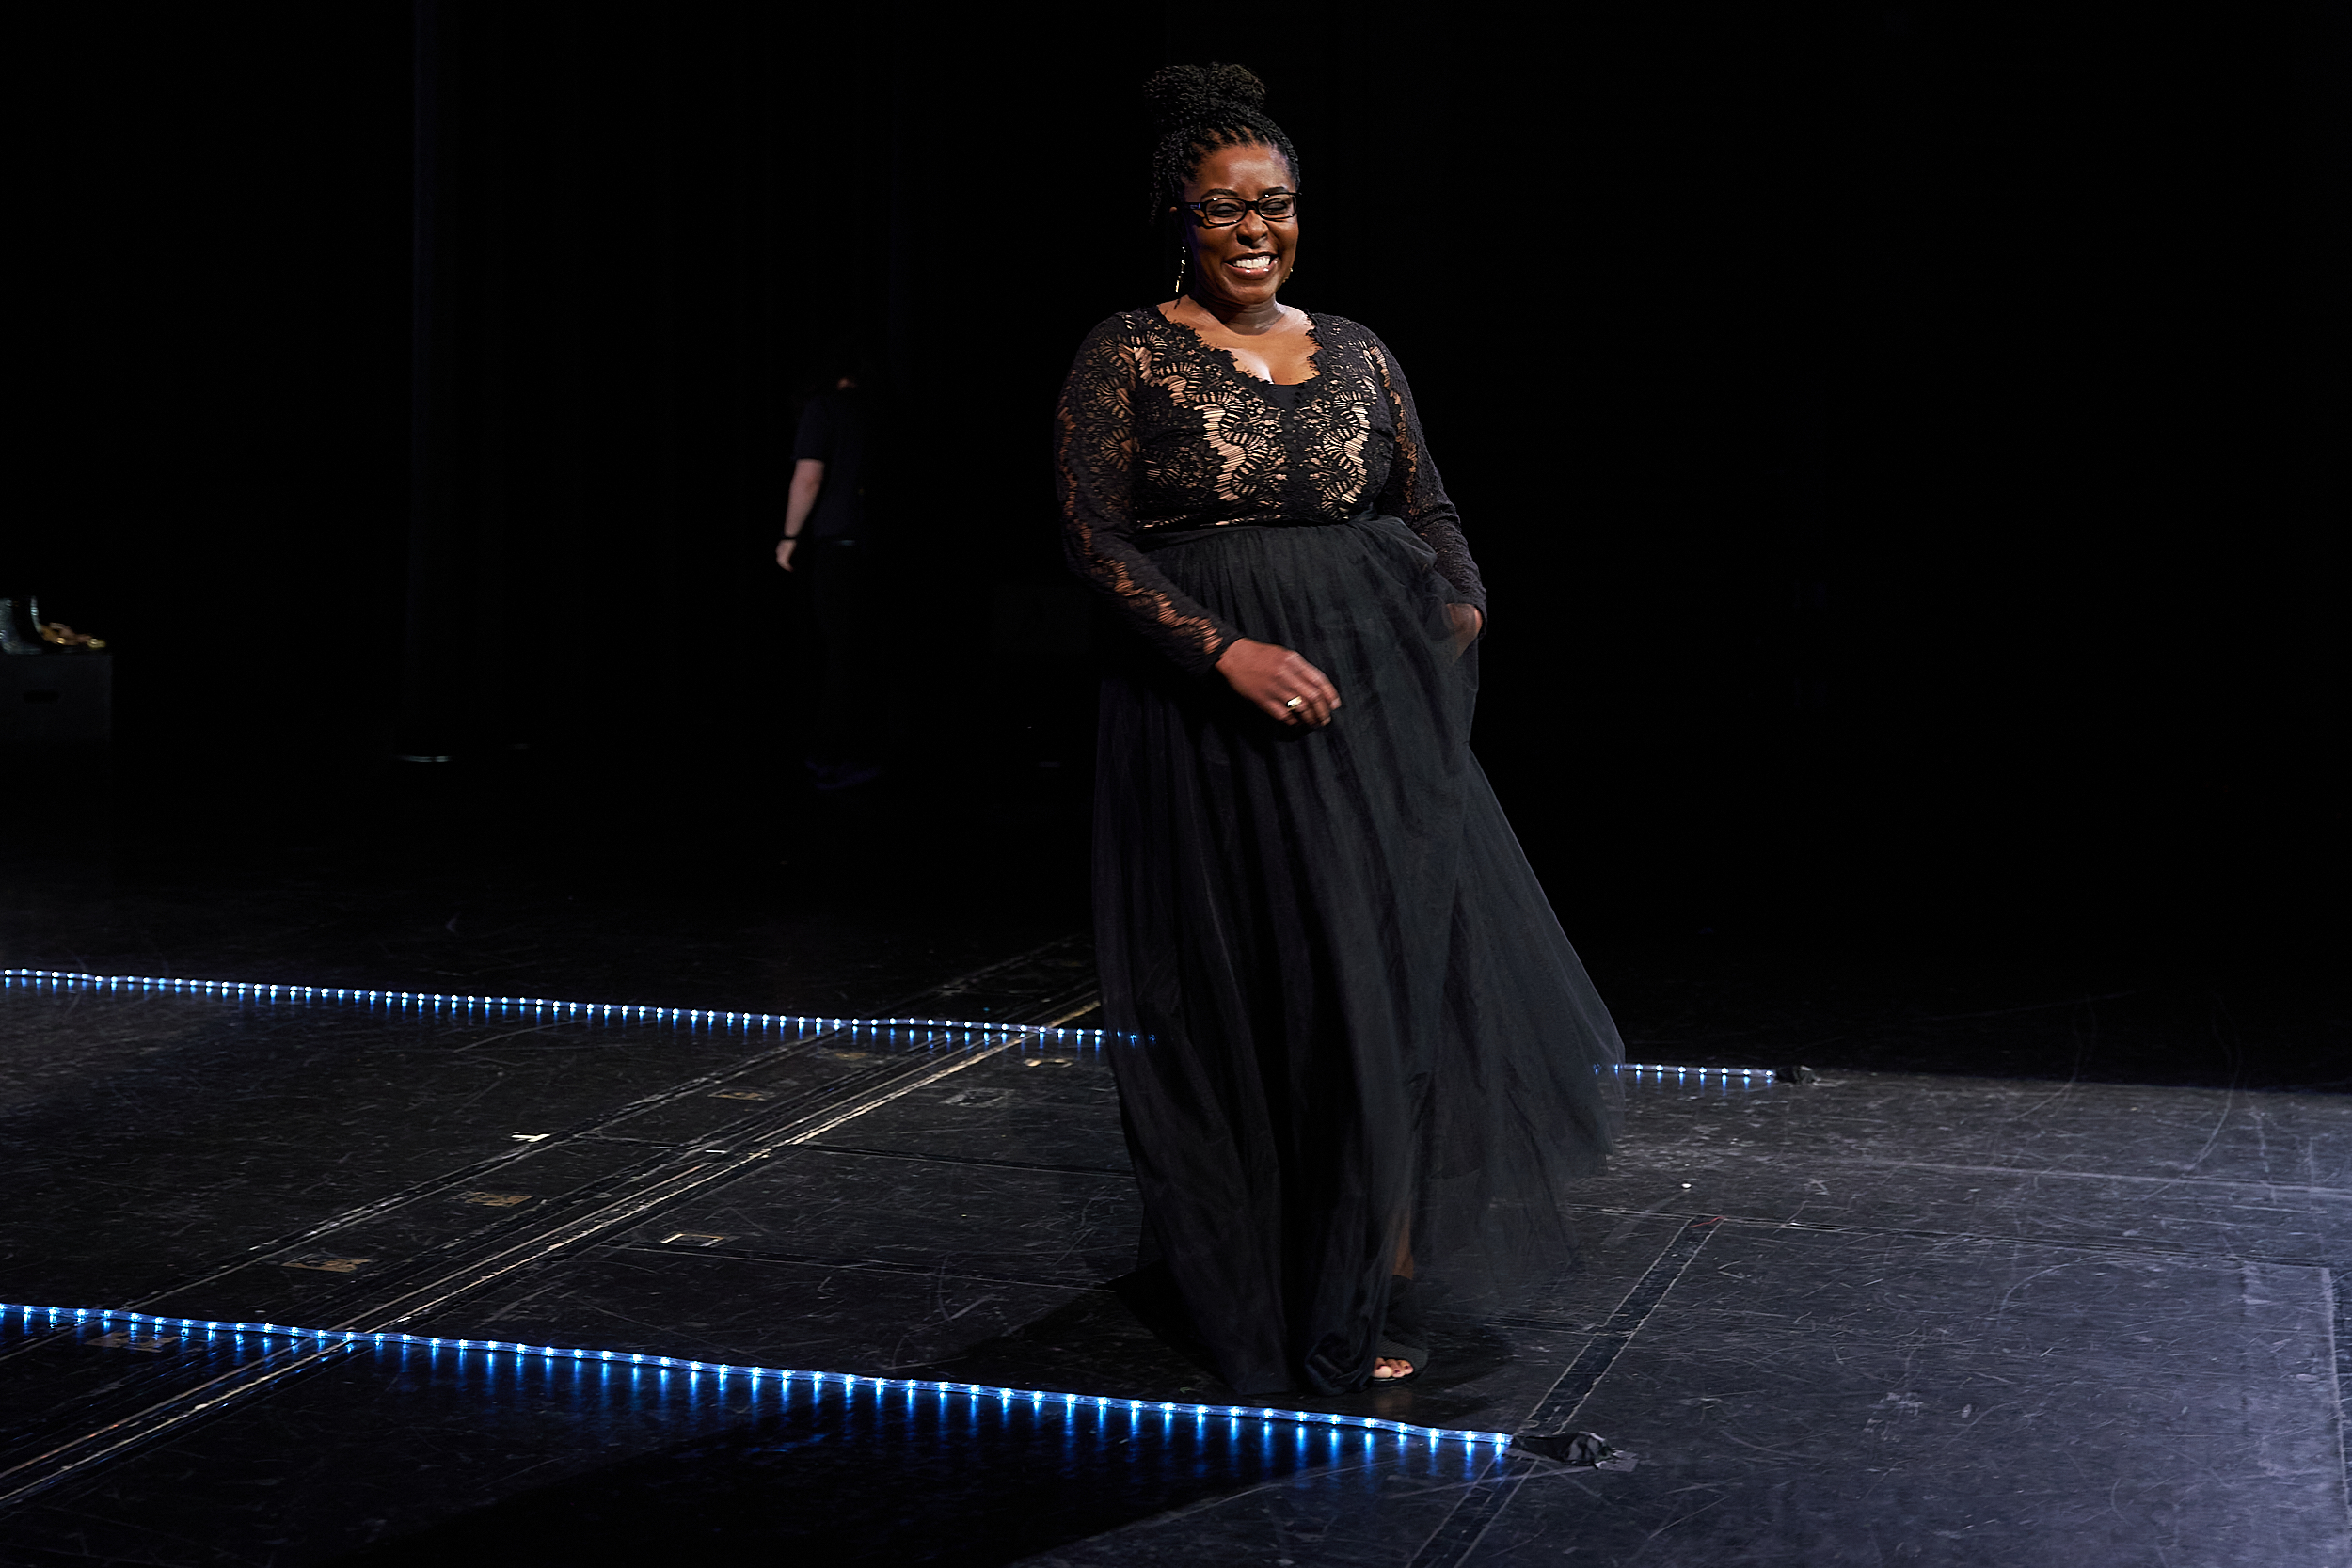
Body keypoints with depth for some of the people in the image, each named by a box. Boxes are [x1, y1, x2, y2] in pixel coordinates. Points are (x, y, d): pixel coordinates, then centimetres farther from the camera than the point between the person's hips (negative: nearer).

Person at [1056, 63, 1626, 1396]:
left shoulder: (1357, 355, 11)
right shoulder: (1128, 357, -2)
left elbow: (1427, 506, 15)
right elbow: (1096, 537, -8)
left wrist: (1461, 601, -6)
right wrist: (1227, 650, -19)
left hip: (1373, 689, 4)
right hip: (1211, 711, -4)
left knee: (1405, 948, -3)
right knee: (1251, 989, 2)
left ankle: (1379, 1278, 8)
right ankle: (1254, 1271, 19)